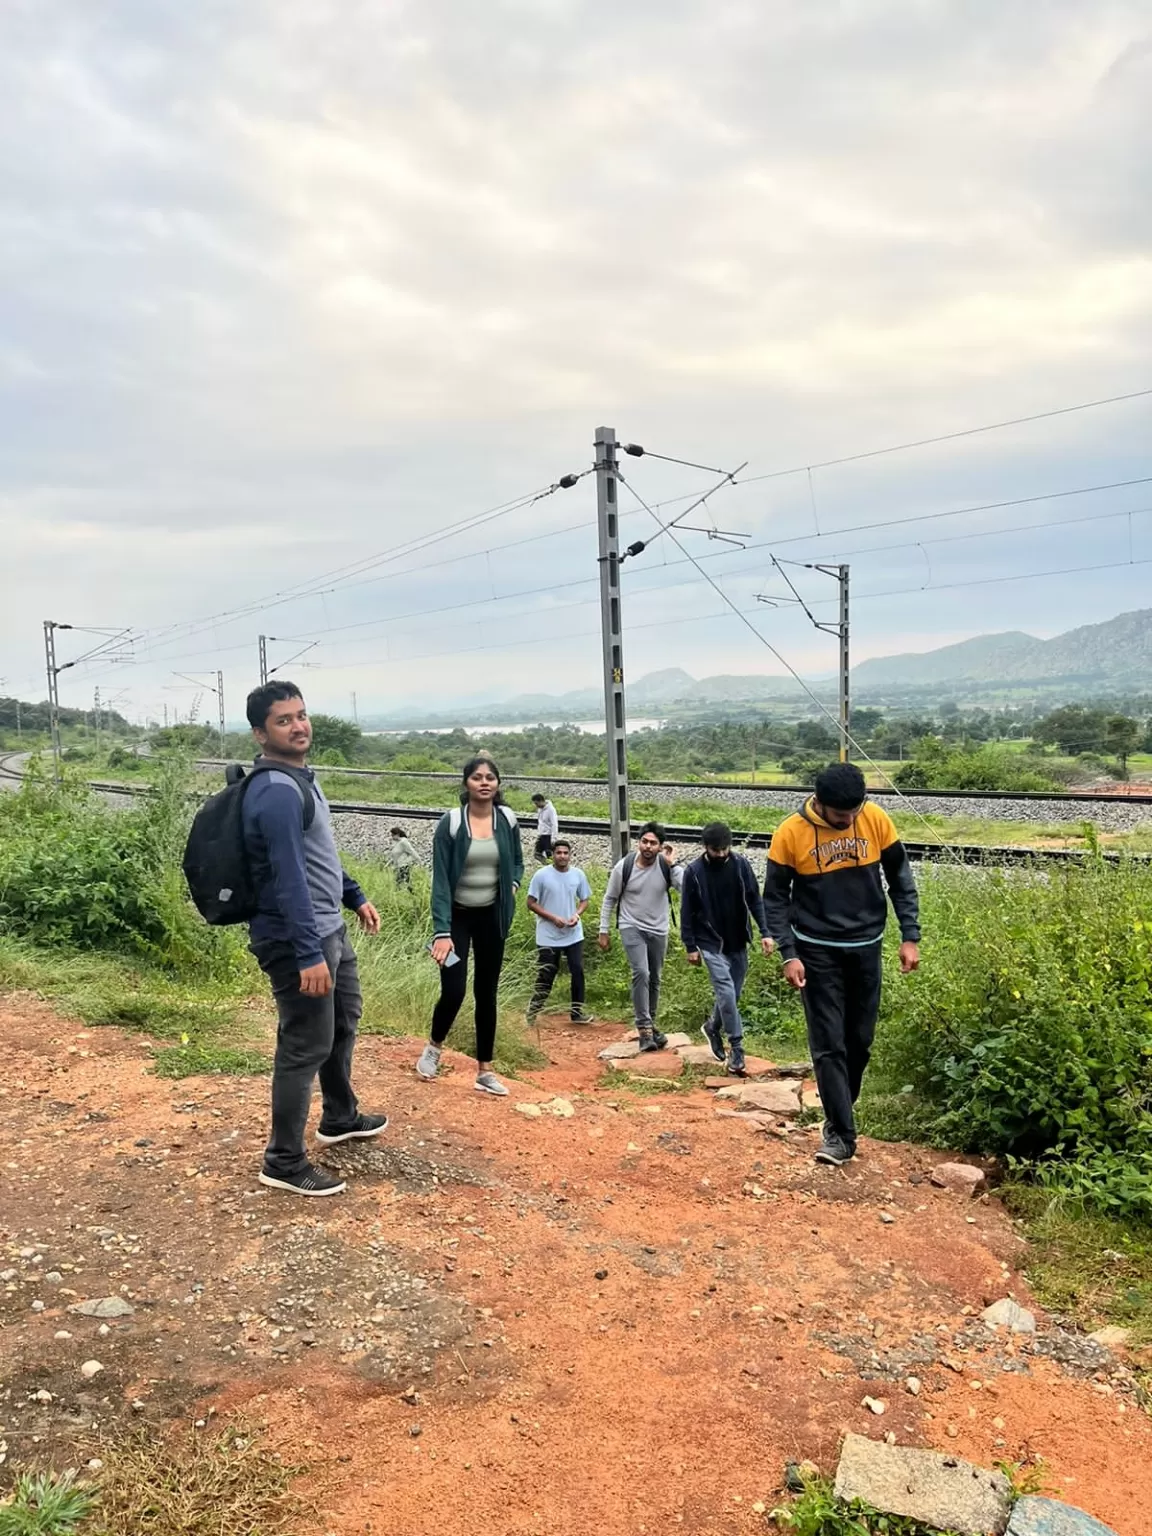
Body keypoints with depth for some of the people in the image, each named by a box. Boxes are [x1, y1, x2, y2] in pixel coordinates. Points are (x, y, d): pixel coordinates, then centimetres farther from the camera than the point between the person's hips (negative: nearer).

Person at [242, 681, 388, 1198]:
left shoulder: (300, 778, 10)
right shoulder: (277, 791, -23)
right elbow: (289, 877, -29)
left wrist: (355, 896, 25)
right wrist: (308, 954, -31)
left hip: (329, 928, 11)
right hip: (297, 939, -11)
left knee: (343, 1022, 24)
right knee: (306, 1047, -2)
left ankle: (340, 1119, 43)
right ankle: (283, 1162, 13)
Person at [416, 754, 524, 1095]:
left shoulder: (507, 821, -3)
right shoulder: (450, 823, -13)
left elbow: (517, 862, 15)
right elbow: (440, 879, -16)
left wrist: (513, 885, -7)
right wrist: (441, 931, -24)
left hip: (492, 917, 3)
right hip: (457, 915, -3)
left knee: (486, 992, 9)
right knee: (453, 991, -9)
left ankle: (484, 1071, 20)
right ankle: (434, 1047, 23)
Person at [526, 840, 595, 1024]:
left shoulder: (578, 875, 1)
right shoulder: (541, 875, -10)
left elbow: (584, 899, 11)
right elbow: (531, 903, -8)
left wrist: (577, 914, -10)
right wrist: (553, 918, -16)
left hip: (574, 935, 3)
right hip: (548, 937, -3)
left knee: (578, 972, 5)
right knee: (545, 976, 2)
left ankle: (577, 1012, 17)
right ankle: (532, 1013, 16)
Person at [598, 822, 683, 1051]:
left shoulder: (666, 866, -11)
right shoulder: (624, 867, -11)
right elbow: (609, 899, 1)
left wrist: (672, 863, -31)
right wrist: (604, 930, 1)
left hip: (658, 930, 3)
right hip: (632, 928, -3)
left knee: (654, 980, 14)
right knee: (641, 974, -20)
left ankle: (649, 1025, 32)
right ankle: (645, 1028, -15)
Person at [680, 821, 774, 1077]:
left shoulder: (741, 864, -5)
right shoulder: (694, 871, -11)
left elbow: (755, 900, 1)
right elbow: (687, 912, -4)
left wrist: (765, 932, -7)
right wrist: (690, 946, -5)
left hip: (738, 942, 3)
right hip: (712, 944, -3)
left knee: (733, 994, 12)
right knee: (726, 993, -12)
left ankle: (713, 1027, 39)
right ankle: (736, 1049, -2)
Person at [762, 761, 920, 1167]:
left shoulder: (876, 820, -9)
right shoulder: (790, 833, -15)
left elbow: (901, 880, 2)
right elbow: (775, 898, -6)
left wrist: (910, 937, -2)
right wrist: (789, 954, -13)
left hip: (866, 947, 3)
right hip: (818, 952, -3)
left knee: (860, 1040, 13)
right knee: (829, 1045, -2)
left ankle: (840, 1111, 34)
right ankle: (841, 1132, 7)